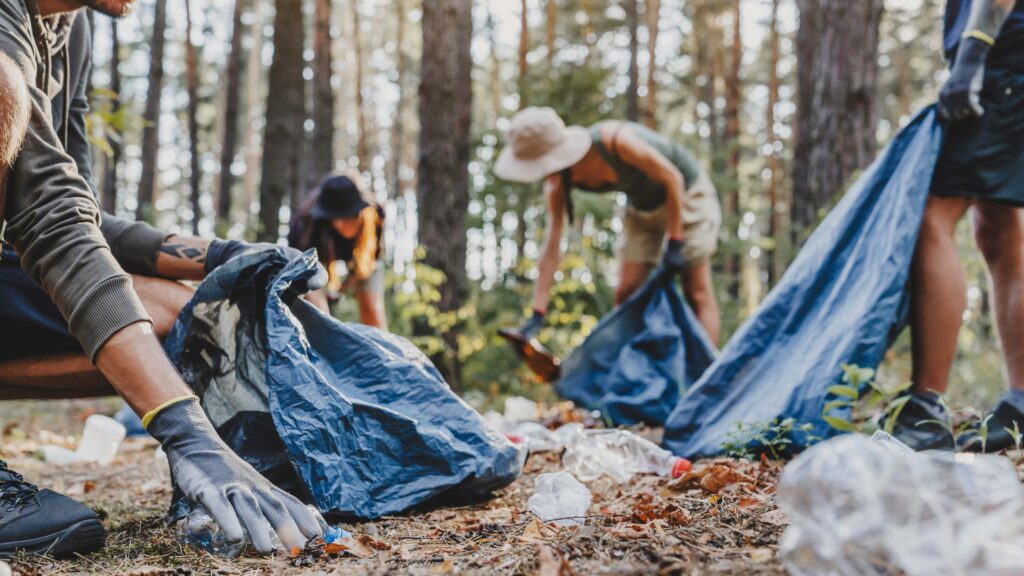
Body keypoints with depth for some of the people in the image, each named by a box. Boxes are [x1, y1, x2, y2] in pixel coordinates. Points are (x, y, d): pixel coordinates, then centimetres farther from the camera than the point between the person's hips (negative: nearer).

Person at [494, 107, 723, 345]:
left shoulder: (615, 140, -37)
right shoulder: (559, 183, -19)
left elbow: (673, 178, -25)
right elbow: (551, 247, -17)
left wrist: (675, 242, -21)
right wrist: (537, 314, -19)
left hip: (686, 193, -6)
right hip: (642, 207, 6)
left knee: (697, 294, -5)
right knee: (625, 292, 1)